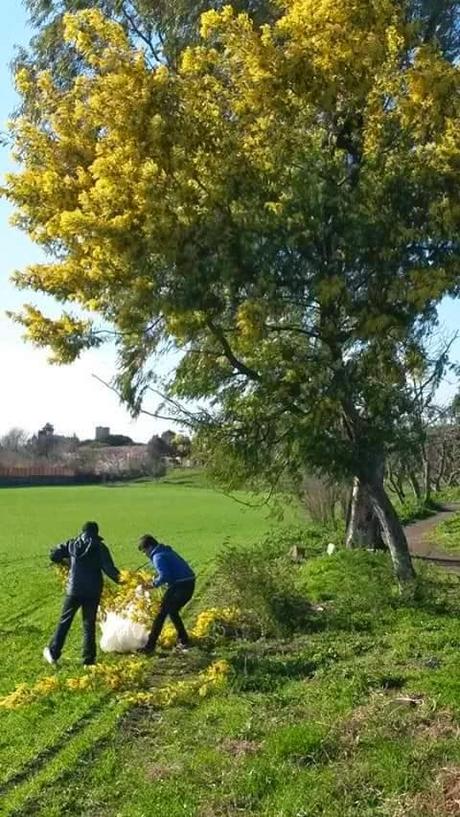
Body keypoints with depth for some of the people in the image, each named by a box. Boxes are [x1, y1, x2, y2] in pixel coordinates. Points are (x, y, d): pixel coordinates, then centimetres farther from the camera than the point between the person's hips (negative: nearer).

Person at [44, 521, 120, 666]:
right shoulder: (100, 547, -4)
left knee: (65, 621, 14)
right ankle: (89, 660, 11)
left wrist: (65, 561, 22)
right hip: (93, 592, -1)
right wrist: (119, 579, 1)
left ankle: (53, 653, 19)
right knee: (89, 624, 8)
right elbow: (109, 568, -12)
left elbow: (53, 555, 6)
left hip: (74, 590, 1)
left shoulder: (72, 544, 4)